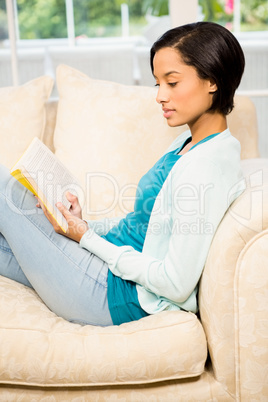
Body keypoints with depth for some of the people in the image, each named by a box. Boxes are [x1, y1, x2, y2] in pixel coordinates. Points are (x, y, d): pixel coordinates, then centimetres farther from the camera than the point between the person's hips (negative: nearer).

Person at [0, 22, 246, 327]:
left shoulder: (205, 168, -24)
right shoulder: (190, 142, 6)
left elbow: (177, 285, -24)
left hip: (117, 295, -8)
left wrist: (88, 238, -16)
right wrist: (87, 225, 2)